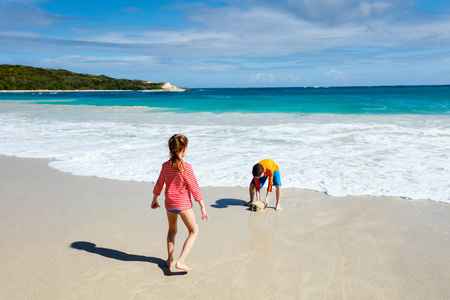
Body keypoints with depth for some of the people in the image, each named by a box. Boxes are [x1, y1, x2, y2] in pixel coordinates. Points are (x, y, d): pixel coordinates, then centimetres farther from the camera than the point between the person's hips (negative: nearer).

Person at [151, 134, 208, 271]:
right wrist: (203, 207, -8)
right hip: (183, 204, -5)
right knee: (194, 231, 9)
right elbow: (194, 188, -15)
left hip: (169, 203, 6)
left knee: (172, 230, 27)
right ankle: (180, 261, -2)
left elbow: (159, 185, 9)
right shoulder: (185, 167, -17)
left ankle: (170, 259, 29)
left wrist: (154, 200, 25)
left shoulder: (165, 166, -2)